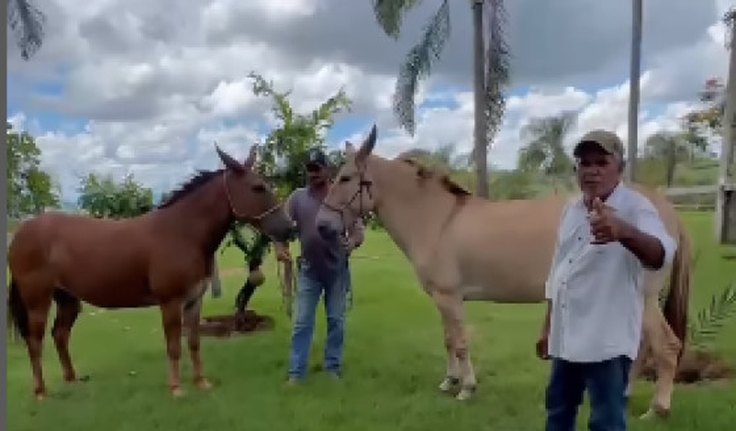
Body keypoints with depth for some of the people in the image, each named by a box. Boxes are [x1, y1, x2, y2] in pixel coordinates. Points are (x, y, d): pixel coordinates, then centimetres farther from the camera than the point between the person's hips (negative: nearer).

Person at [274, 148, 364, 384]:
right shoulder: (297, 197, -2)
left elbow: (358, 228, -9)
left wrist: (353, 241, -33)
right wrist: (280, 246, -27)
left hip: (337, 269, 0)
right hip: (308, 269, 1)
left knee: (336, 320, 10)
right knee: (302, 322, 4)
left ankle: (333, 366, 23)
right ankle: (296, 372, 12)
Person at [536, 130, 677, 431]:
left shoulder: (635, 207, -13)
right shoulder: (571, 210, 8)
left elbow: (661, 255, -35)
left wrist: (622, 231, -56)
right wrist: (547, 327, 18)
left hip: (607, 341, -7)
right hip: (565, 337, 7)